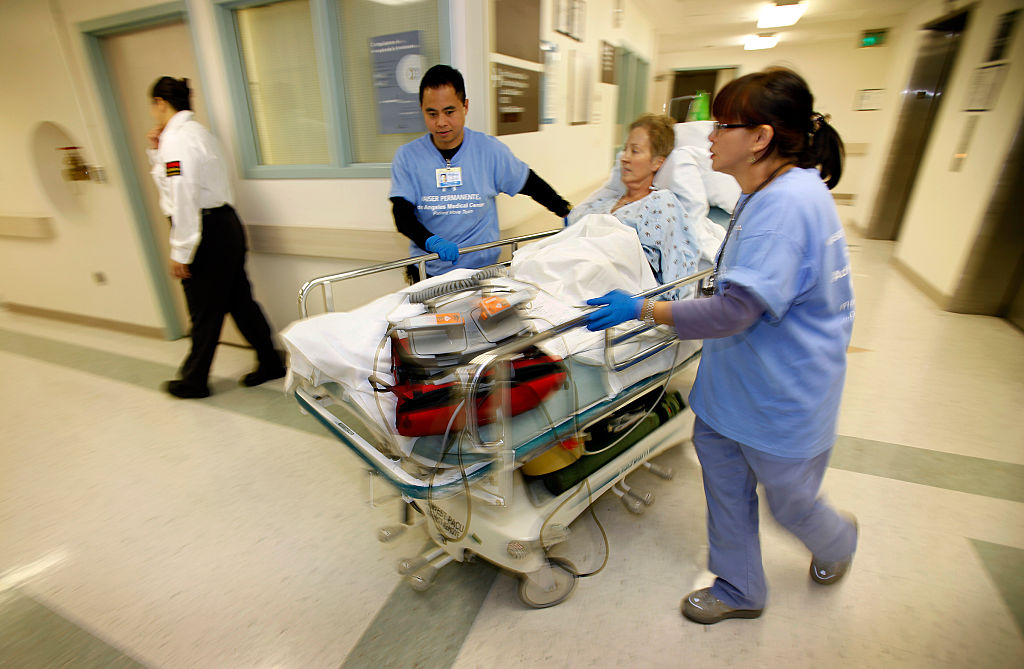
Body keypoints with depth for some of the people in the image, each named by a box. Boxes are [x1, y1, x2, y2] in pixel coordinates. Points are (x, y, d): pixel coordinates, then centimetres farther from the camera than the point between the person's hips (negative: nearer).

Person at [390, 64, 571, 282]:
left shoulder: (489, 149, 1)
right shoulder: (407, 157, 0)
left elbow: (531, 184, 12)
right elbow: (402, 215, -8)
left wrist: (567, 212, 11)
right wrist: (432, 242, -26)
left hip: (482, 268, 0)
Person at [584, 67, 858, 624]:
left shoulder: (789, 202, -27)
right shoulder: (767, 195, 6)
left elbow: (734, 312, -30)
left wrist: (643, 309, -25)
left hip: (782, 396, -9)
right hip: (735, 383, 9)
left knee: (790, 504, 17)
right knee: (725, 487, 18)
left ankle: (838, 540, 54)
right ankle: (739, 591, 41)